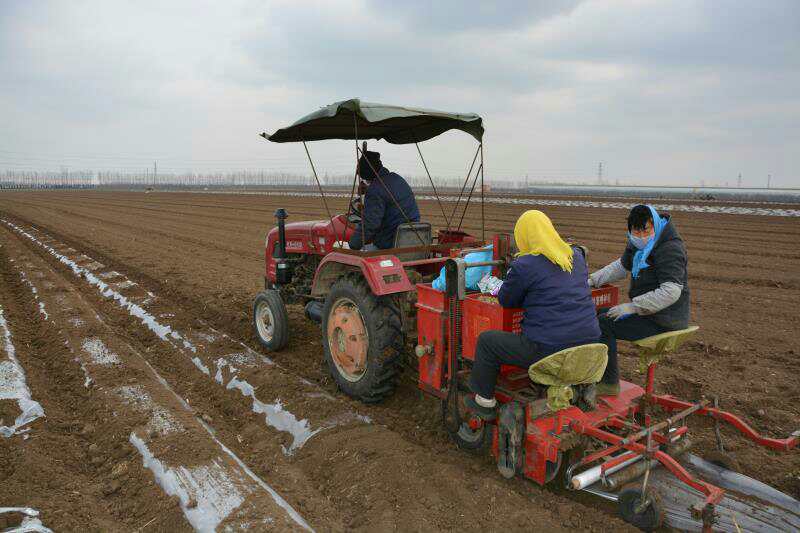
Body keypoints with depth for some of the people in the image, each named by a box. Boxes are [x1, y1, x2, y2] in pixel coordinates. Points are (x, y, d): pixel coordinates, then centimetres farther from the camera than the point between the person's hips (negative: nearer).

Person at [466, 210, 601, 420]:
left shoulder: (524, 266, -13)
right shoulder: (577, 255, 8)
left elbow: (506, 300, 1)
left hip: (548, 350, -7)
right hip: (588, 346, 7)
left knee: (487, 341, 12)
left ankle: (485, 402, 24)